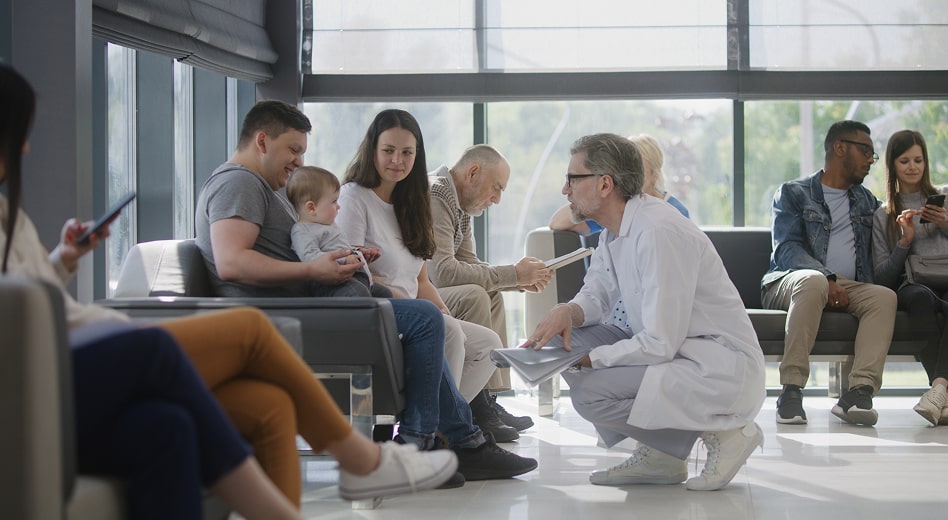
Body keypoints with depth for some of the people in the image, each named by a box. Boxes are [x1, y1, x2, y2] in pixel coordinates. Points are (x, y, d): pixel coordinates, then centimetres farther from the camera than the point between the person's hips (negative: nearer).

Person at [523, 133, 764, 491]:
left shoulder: (659, 232, -23)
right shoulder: (615, 231, 7)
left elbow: (660, 344, -25)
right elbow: (596, 294, 16)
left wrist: (588, 359, -17)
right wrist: (568, 312, -8)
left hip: (723, 367, -10)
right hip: (672, 351, 10)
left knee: (589, 393, -23)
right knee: (563, 336, 1)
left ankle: (720, 432, -6)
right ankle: (657, 456, 5)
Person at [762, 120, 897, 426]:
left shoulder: (866, 201, 27)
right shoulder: (793, 193, 10)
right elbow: (786, 250, -5)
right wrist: (828, 279, -21)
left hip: (846, 289, 4)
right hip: (788, 283, -4)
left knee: (885, 296, -27)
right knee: (813, 281, -39)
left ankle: (860, 390, -43)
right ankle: (791, 389, -40)